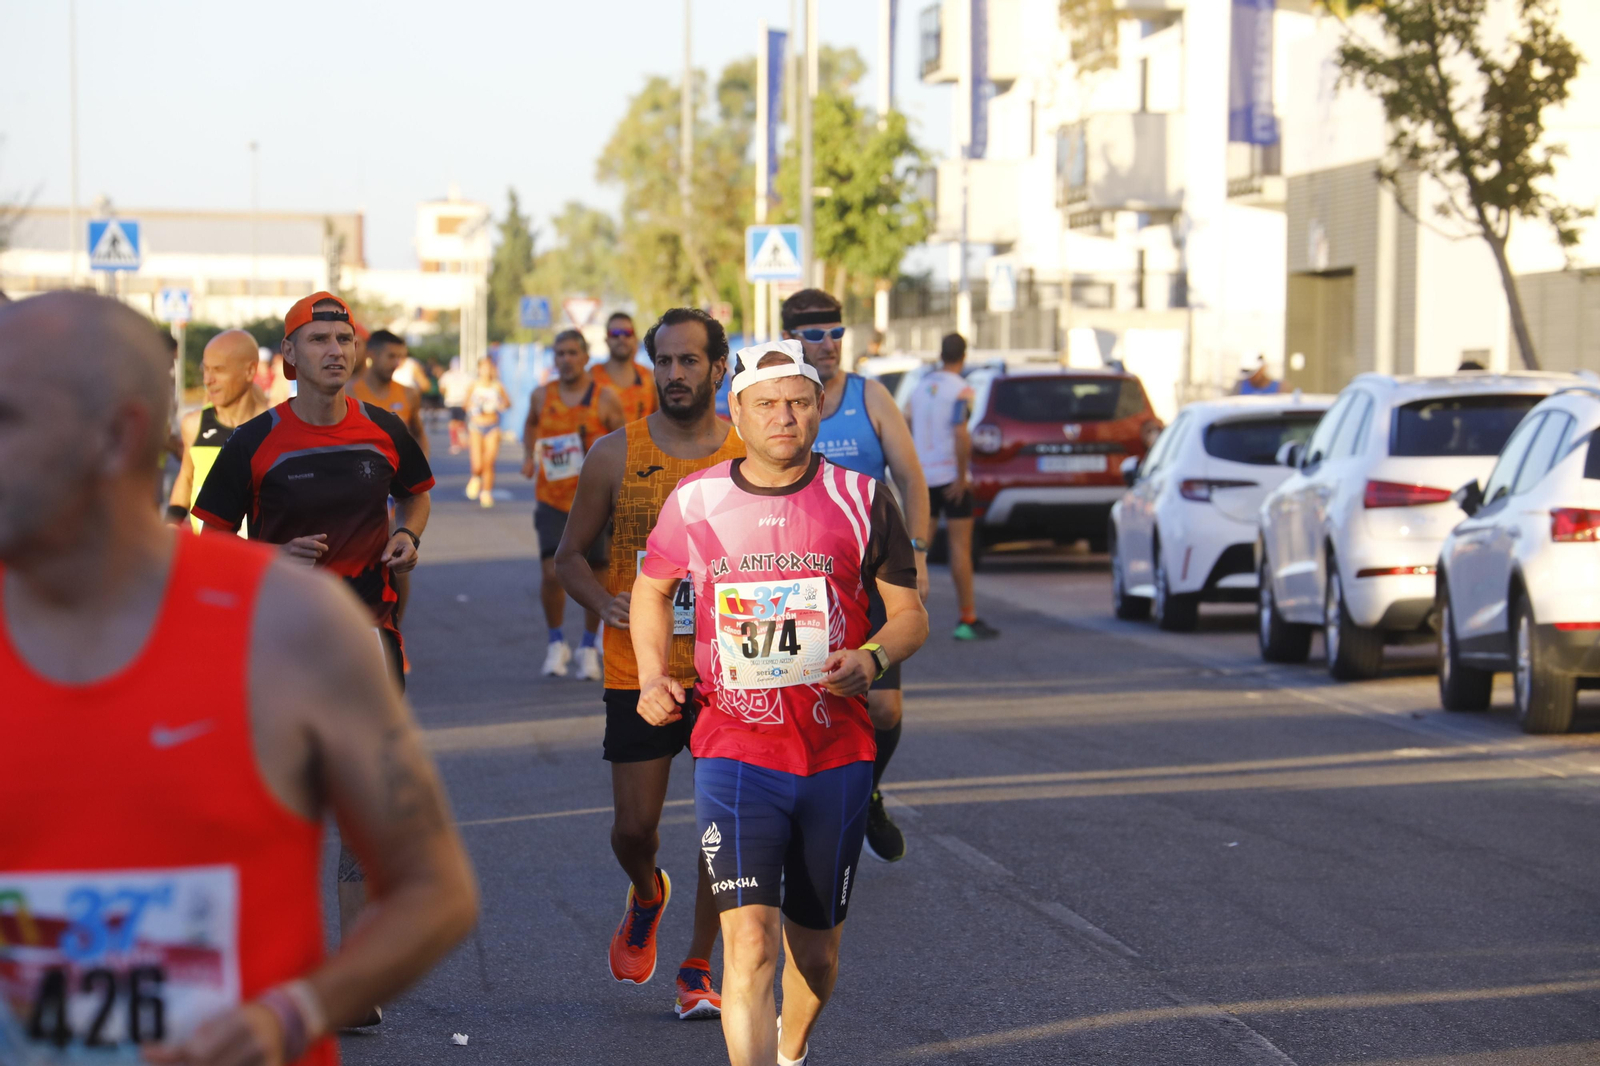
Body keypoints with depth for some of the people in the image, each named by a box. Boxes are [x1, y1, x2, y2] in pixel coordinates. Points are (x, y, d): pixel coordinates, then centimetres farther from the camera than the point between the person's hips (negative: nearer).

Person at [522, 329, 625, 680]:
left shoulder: (605, 397, -2)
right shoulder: (542, 396, 5)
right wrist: (529, 455, 12)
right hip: (552, 501, 1)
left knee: (594, 575, 4)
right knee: (552, 572, -13)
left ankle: (589, 647, 23)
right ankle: (556, 643, 7)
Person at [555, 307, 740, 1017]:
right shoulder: (615, 455, -1)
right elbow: (570, 554, 5)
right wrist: (603, 601, -14)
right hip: (639, 672, 0)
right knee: (633, 826, 3)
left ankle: (697, 971, 11)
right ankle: (646, 896, 38)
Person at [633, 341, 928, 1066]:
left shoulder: (859, 499, 1)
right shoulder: (694, 501, 2)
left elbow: (910, 613, 8)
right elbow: (651, 590, 21)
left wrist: (870, 658, -13)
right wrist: (653, 678, 5)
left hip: (837, 755, 1)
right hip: (735, 752, -1)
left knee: (815, 953, 14)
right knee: (749, 945, -16)